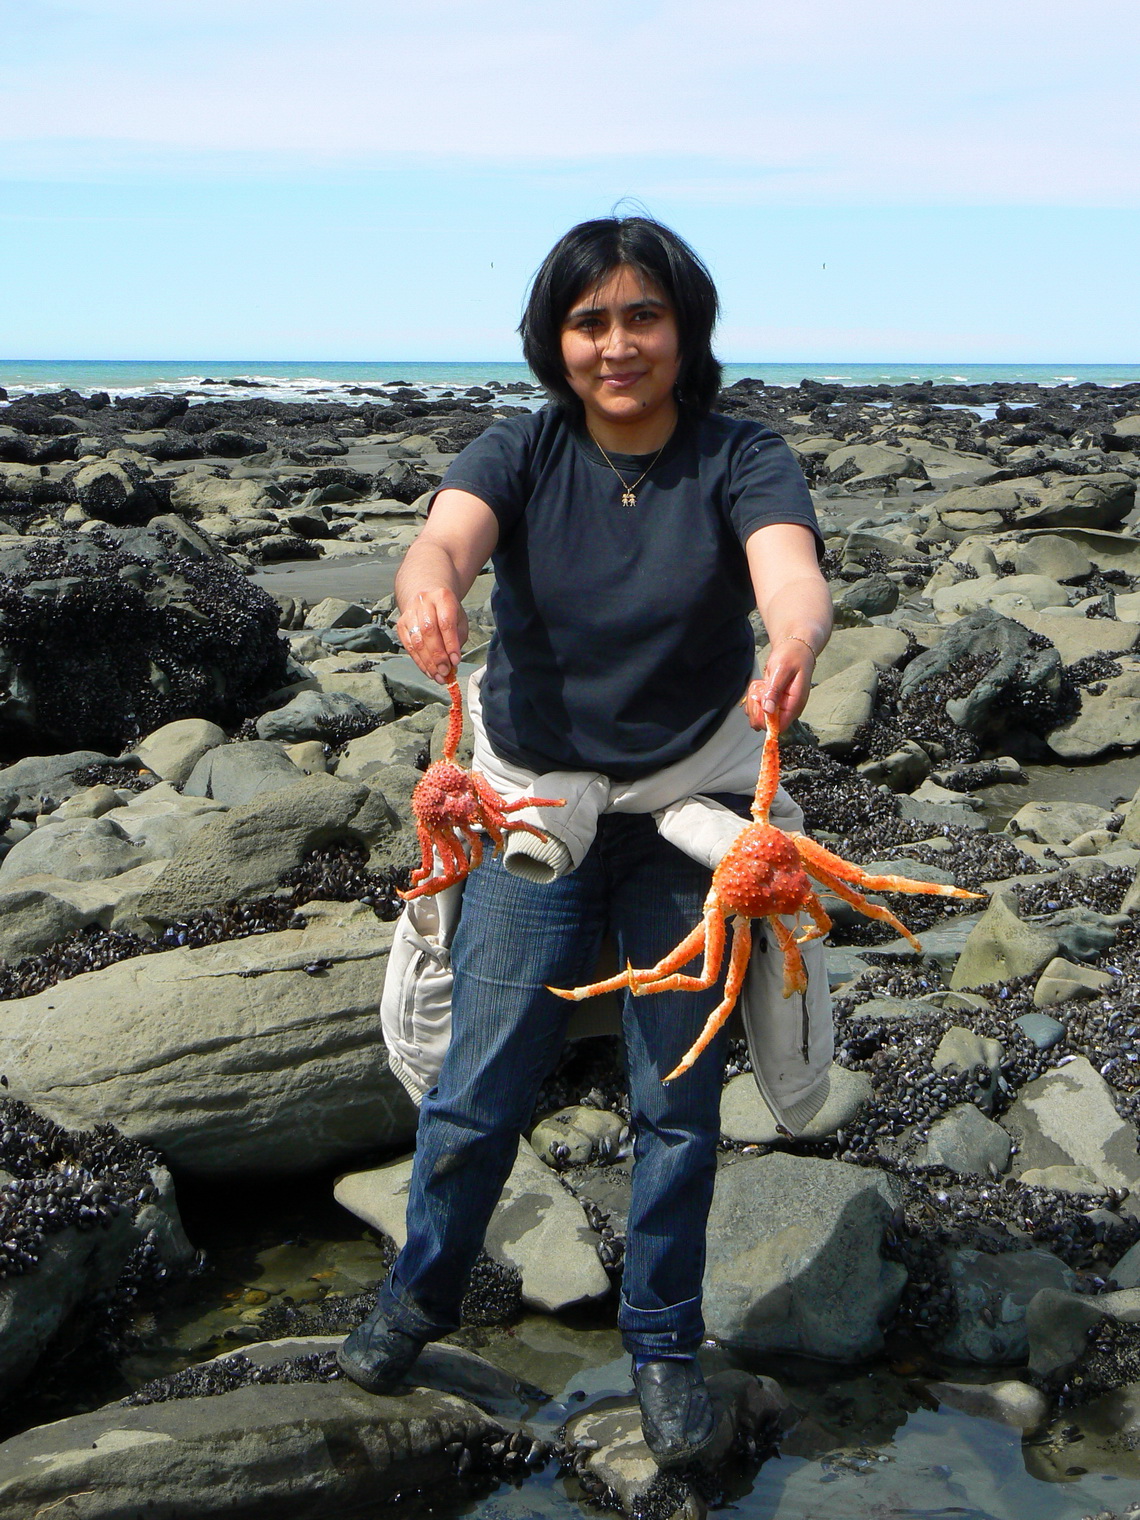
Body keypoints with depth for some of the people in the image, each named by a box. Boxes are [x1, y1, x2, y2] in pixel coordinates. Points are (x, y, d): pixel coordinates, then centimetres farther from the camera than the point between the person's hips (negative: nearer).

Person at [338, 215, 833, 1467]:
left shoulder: (740, 459, -9)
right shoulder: (524, 452, -6)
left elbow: (792, 570, -29)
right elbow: (449, 531, -26)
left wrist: (792, 643, -53)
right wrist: (428, 583, -51)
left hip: (686, 821, 0)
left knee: (678, 1098, 8)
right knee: (481, 1083, 6)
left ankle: (663, 1341, 29)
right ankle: (420, 1293, 32)